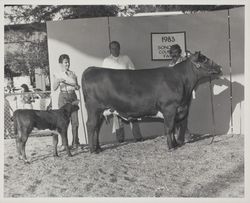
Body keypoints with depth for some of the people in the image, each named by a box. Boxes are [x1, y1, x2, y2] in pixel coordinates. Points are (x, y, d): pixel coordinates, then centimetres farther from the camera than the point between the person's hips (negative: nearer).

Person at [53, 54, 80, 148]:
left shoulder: (73, 74, 12)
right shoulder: (59, 75, 2)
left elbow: (77, 86, 20)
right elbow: (54, 88, -7)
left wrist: (77, 86, -2)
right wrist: (58, 82, -25)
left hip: (73, 96, 3)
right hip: (63, 97, -3)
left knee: (75, 120, -2)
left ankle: (75, 142, 7)